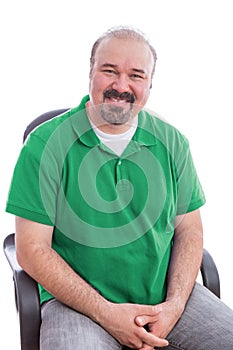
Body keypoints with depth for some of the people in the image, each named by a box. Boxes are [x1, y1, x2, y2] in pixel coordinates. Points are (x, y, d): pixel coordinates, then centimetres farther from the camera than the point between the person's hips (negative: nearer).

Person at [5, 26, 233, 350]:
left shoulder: (172, 143, 3)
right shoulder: (46, 145, -8)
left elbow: (188, 229, 6)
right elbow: (32, 250, -9)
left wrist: (174, 305, -10)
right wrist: (105, 312, -16)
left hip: (165, 293, 3)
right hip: (77, 300, -2)